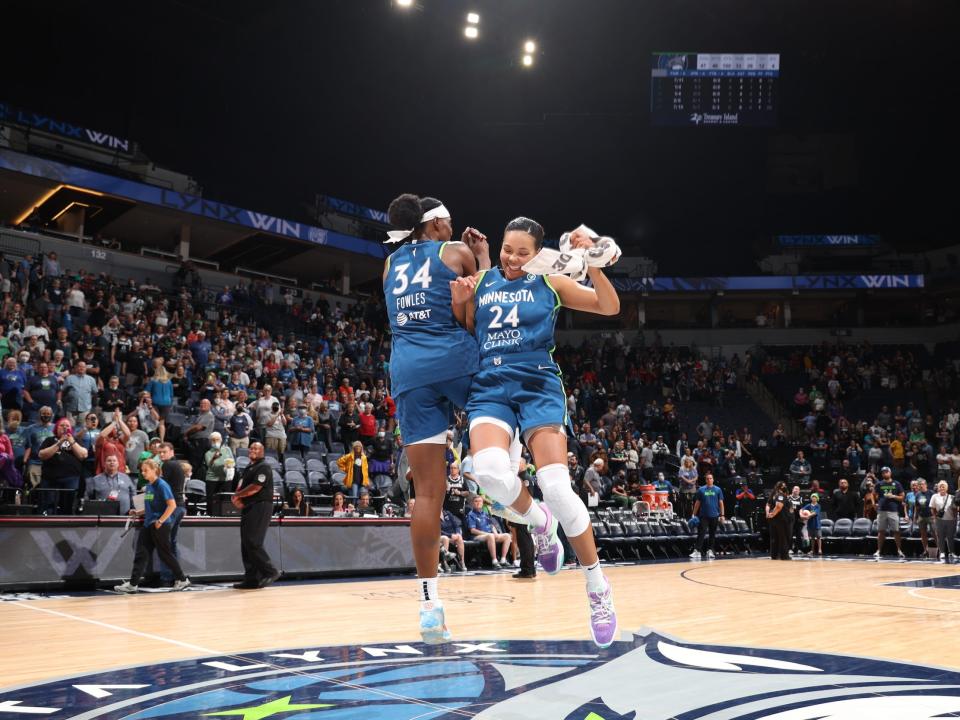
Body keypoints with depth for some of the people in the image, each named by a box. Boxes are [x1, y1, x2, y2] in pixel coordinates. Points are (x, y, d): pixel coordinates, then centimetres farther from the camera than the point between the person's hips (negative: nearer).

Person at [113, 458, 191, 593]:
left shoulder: (161, 485, -13)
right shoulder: (148, 486, 11)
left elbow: (172, 505, -18)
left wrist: (160, 521, -20)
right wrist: (138, 512, 7)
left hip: (160, 525, -8)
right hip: (148, 524, 8)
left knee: (165, 553, 1)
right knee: (141, 554, 3)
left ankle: (182, 580, 13)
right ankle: (133, 584, 4)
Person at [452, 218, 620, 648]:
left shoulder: (549, 282, 8)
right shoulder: (481, 282, 14)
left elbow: (610, 307, 3)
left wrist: (591, 261, -10)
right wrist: (458, 303, 0)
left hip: (537, 384, -2)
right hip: (489, 387, 2)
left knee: (556, 487, -17)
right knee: (489, 470, -29)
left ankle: (597, 587, 1)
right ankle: (539, 521, 5)